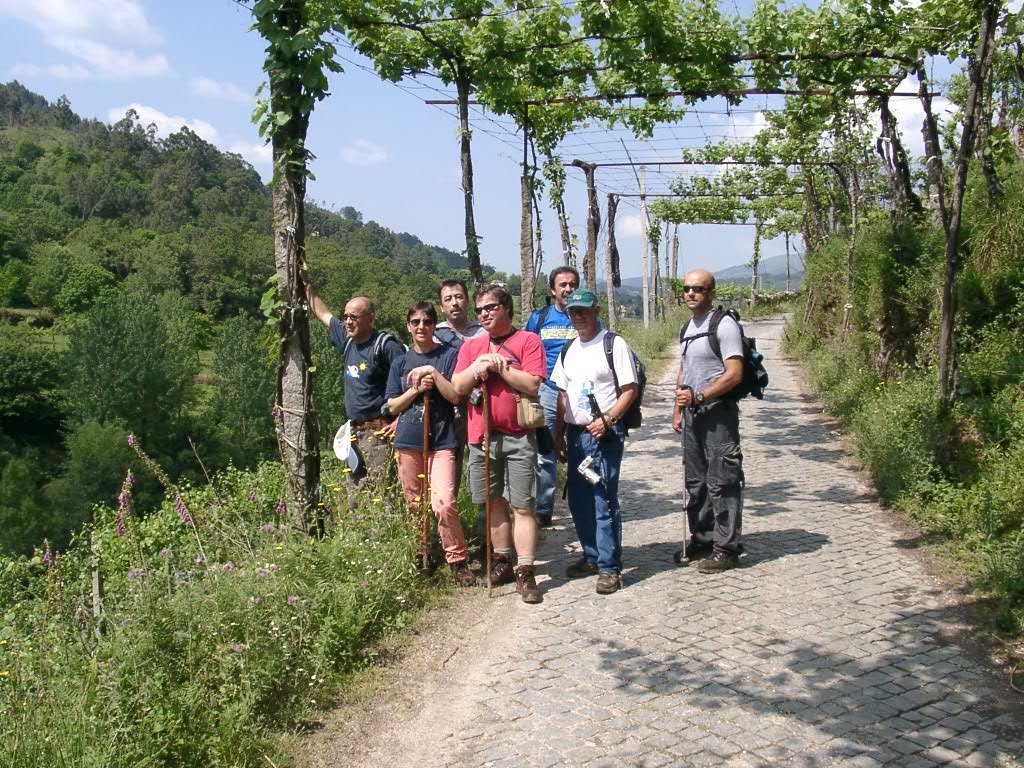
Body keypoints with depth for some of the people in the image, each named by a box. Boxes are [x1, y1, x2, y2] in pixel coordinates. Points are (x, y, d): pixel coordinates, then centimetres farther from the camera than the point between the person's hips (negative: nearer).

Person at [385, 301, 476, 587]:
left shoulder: (449, 355, 3)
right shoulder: (401, 362, 11)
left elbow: (456, 395, -5)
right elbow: (393, 406, 8)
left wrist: (434, 373, -13)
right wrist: (417, 389, -7)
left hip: (441, 441, -3)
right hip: (408, 442, 3)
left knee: (444, 504, -17)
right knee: (414, 506, 9)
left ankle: (458, 561, -3)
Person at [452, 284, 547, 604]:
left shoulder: (528, 341, -1)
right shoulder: (471, 346, 14)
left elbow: (532, 385, -12)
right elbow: (458, 387, 6)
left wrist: (497, 365, -9)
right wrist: (479, 366, -10)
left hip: (519, 436, -4)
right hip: (482, 435, 4)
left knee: (522, 506, -5)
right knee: (495, 502, 12)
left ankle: (525, 573, -3)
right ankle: (502, 562, 24)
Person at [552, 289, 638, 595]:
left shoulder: (614, 344, -5)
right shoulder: (568, 350, 15)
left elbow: (629, 389, -9)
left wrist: (608, 419, -20)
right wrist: (559, 434, 15)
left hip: (605, 434, -7)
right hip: (576, 434, 7)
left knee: (604, 501, -8)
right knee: (578, 500, 11)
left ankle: (610, 567, 0)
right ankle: (592, 557, 26)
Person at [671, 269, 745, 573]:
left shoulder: (724, 325, -11)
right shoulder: (687, 328, 16)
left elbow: (734, 374, -18)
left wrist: (698, 396, -23)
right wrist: (678, 409, 18)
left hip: (717, 412, -9)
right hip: (693, 414, 9)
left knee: (722, 482, -5)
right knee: (695, 480, 15)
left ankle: (726, 548, 2)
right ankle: (702, 539, 27)